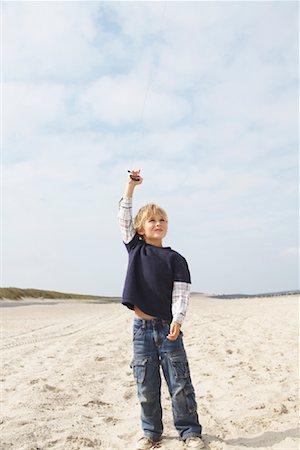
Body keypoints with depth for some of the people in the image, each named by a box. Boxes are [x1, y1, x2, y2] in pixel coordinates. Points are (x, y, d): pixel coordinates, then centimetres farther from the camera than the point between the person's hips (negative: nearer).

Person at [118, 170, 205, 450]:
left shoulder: (175, 259, 2)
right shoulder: (135, 248, 7)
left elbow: (181, 293, -4)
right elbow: (124, 219, 1)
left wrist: (177, 320, -18)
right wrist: (131, 185, -3)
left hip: (167, 327, -1)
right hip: (141, 328, 1)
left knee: (180, 384, 4)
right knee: (146, 387, 9)